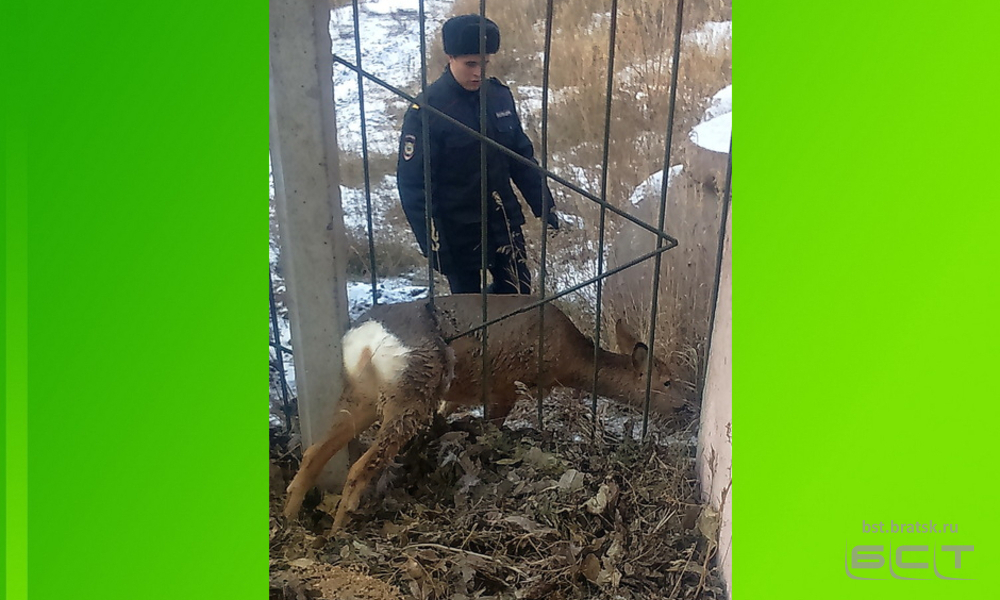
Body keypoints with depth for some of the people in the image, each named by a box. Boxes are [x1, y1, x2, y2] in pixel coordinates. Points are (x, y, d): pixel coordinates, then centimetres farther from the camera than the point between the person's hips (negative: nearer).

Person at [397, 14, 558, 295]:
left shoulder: (500, 95, -2)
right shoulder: (427, 109, -17)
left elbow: (521, 155, 9)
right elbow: (413, 184, -16)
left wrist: (543, 203, 7)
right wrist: (432, 241, -18)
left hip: (504, 219, 5)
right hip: (457, 229, -4)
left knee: (518, 293, 14)